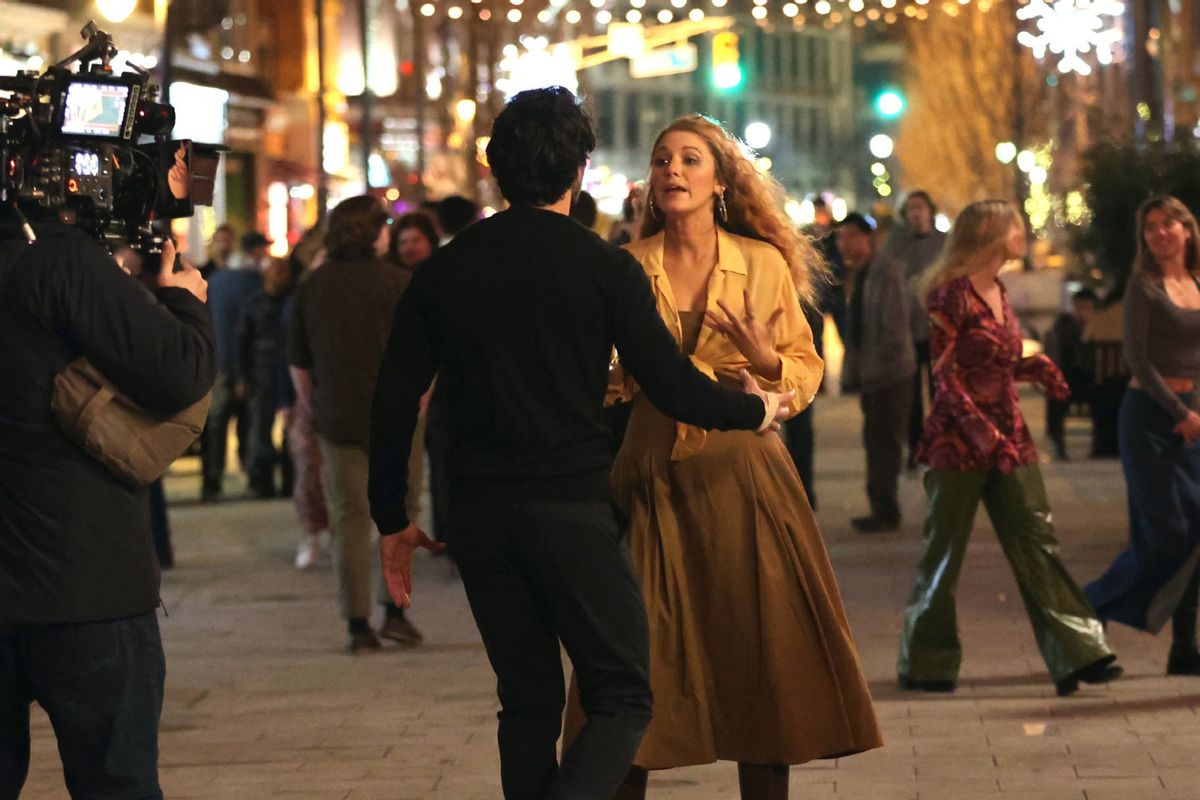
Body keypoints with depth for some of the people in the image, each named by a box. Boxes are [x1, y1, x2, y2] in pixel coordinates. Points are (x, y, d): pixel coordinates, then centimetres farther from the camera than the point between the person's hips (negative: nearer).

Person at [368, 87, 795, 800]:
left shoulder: (445, 270, 6)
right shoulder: (605, 267, -5)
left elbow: (395, 402, 7)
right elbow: (671, 386, -5)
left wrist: (393, 519, 16)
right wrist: (753, 411, 14)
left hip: (480, 513, 4)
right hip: (573, 505, -4)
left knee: (529, 702, 16)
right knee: (621, 699, 2)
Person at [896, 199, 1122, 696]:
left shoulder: (998, 292, 13)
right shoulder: (953, 295, -11)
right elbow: (946, 374, -14)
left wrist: (1034, 368, 4)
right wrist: (980, 431, -21)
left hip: (1008, 435, 7)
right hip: (959, 439, -7)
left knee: (1037, 542, 1)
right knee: (945, 551, 2)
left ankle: (1075, 655, -2)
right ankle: (923, 665, 13)